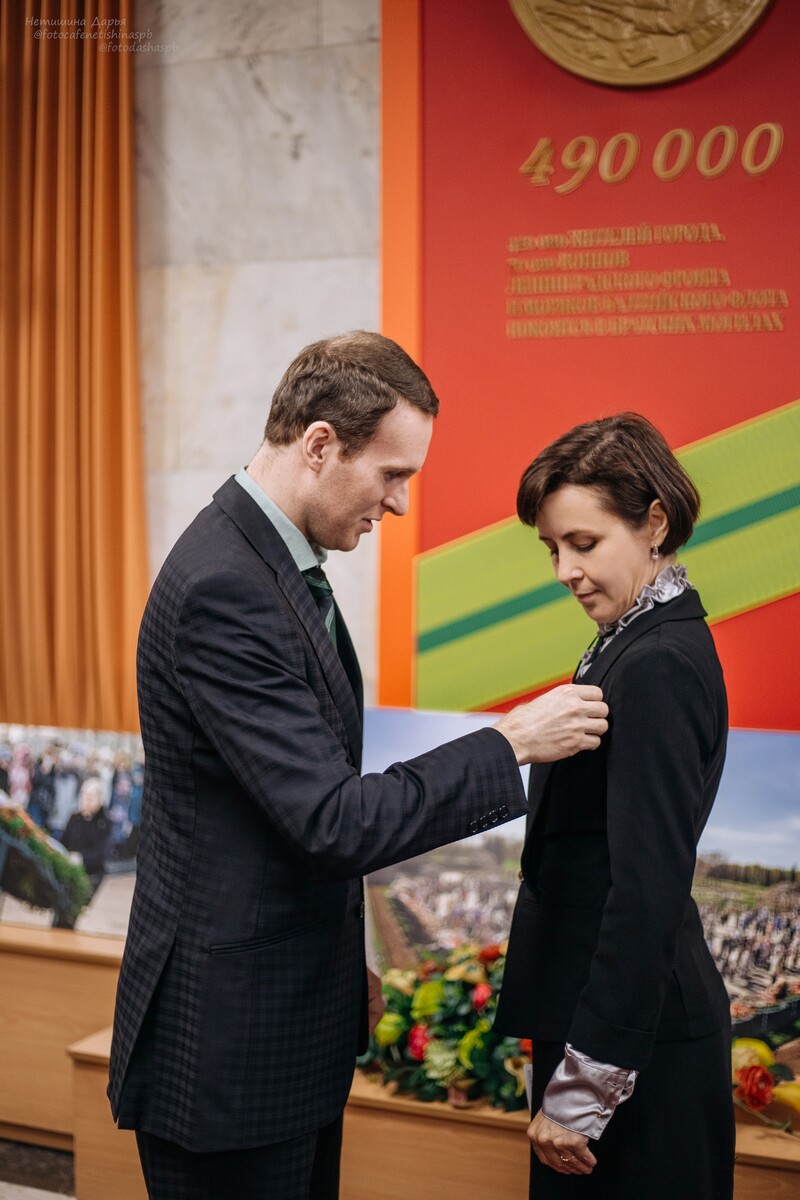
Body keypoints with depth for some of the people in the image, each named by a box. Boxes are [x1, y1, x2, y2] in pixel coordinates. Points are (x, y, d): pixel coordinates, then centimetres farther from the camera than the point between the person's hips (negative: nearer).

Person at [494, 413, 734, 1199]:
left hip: (635, 1039, -9)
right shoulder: (642, 642, 8)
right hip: (615, 1014, 9)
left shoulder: (656, 668, -20)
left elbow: (646, 891, -23)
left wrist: (581, 1091, -19)